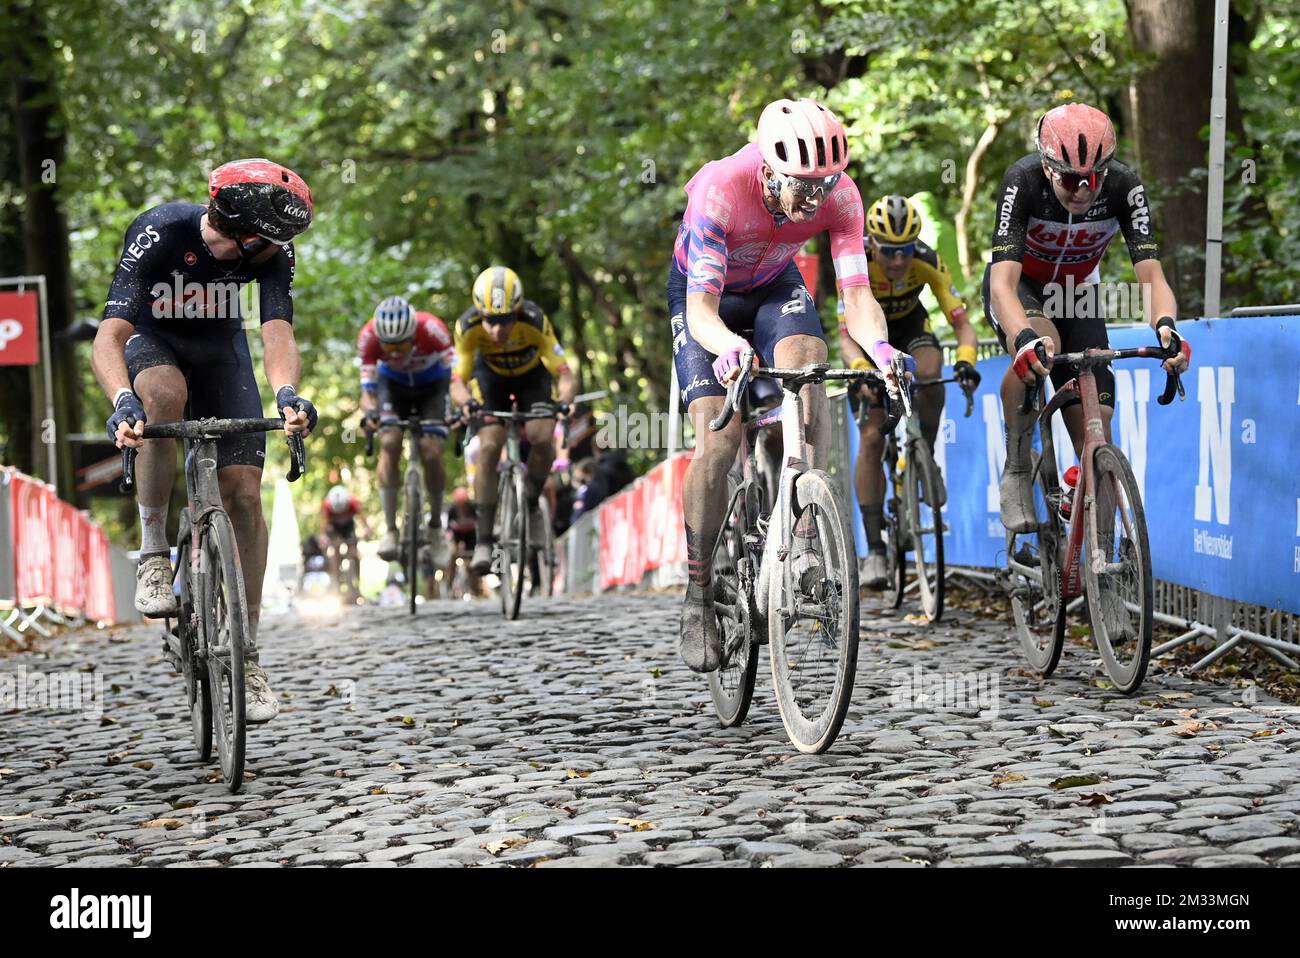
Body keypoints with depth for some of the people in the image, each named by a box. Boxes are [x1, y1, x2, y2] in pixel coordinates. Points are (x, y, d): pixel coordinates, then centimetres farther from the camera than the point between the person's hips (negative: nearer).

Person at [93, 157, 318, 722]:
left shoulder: (272, 251, -24)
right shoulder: (160, 232, -34)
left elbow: (278, 333, -35)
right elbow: (108, 336, -41)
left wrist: (287, 394, -56)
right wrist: (122, 401, -60)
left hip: (220, 348, 3)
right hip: (151, 340, -3)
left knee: (244, 494, -11)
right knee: (165, 396, -40)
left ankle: (247, 656, -1)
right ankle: (153, 554, -24)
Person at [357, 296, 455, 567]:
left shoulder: (431, 328, -37)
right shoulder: (369, 336, -31)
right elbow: (368, 389, -28)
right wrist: (370, 412, -49)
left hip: (432, 385, -1)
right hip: (392, 384, 1)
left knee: (431, 454, -15)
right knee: (390, 444, -22)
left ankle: (435, 527, 8)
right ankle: (390, 530, -16)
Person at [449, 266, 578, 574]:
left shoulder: (534, 321, -37)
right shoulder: (468, 326, -33)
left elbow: (565, 376, -37)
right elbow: (458, 381, -31)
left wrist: (564, 400, -58)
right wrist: (466, 402, -53)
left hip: (532, 375, 0)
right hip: (491, 376, 1)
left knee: (543, 439, -24)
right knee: (489, 447, -19)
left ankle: (530, 505, 4)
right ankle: (484, 539, -12)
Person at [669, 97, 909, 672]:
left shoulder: (839, 195, -29)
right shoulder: (720, 191, -38)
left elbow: (856, 292, -32)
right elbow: (702, 308, -40)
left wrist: (878, 346, -54)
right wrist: (728, 347, -62)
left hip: (774, 284, 2)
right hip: (703, 292, -2)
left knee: (805, 365, -32)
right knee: (717, 443, -16)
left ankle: (804, 538, -29)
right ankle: (698, 598, 0)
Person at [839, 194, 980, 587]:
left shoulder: (928, 261, -30)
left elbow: (961, 322, -31)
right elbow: (846, 334, -38)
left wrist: (966, 360, -52)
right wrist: (862, 370, -58)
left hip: (910, 323, 1)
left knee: (930, 372, -35)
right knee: (871, 437, -13)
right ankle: (875, 549, -9)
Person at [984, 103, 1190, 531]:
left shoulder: (1124, 186, -29)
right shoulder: (1024, 181, -34)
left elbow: (1151, 273, -34)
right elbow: (1002, 282, -43)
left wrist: (1165, 325, -56)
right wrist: (1025, 338, -62)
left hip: (1078, 291, 3)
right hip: (1020, 286, -2)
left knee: (1095, 437, -10)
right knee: (1040, 347, -38)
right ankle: (1016, 474, -19)